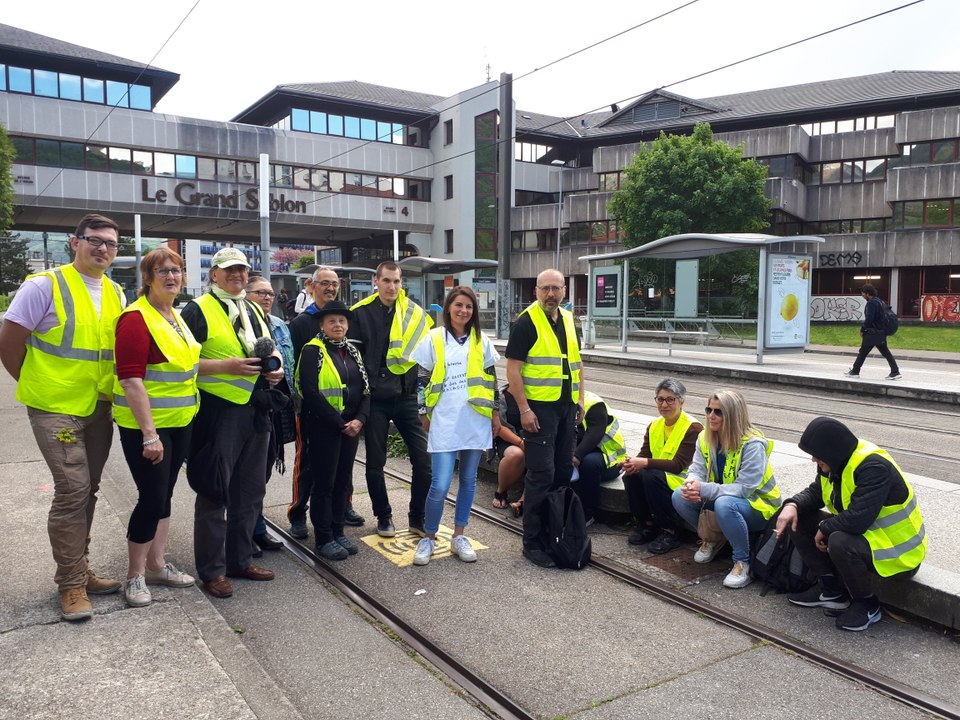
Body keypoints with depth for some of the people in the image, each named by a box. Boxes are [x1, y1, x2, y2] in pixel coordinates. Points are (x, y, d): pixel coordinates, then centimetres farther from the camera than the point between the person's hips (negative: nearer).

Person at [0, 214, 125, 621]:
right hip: (56, 408, -6)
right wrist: (36, 387, -1)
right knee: (73, 490, -9)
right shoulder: (45, 286, -10)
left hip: (99, 408, 6)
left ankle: (78, 570, 28)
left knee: (87, 492, 14)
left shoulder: (115, 294, 8)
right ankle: (71, 584, 5)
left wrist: (107, 388, 9)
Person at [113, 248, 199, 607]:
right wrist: (149, 434, -23)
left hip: (180, 423, 8)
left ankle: (156, 564, 28)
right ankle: (134, 576, 14)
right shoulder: (136, 318, -16)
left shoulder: (177, 316, 10)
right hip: (145, 425, -8)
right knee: (151, 498, -3)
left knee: (164, 495, 15)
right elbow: (131, 380, -21)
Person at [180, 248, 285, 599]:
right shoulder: (198, 310, -6)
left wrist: (276, 366, 3)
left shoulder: (254, 310, 16)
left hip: (255, 410, 7)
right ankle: (212, 570, 14)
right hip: (218, 411, -7)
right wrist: (228, 366, -22)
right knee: (214, 492, 2)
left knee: (250, 490, 13)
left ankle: (240, 559, 27)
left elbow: (270, 347, 26)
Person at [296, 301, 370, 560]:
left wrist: (360, 419, -6)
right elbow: (310, 393, -16)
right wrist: (339, 423, -16)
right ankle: (323, 539, 11)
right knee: (324, 483, 1)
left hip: (351, 426, 6)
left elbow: (365, 389, 11)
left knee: (343, 481, 12)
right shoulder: (313, 351, -7)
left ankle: (337, 531, 24)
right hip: (323, 427, -6)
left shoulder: (353, 352, 13)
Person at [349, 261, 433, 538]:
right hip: (375, 400, -2)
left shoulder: (414, 313, 3)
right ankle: (383, 517, 27)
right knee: (375, 463, 8)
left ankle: (418, 519, 15)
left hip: (406, 397, 2)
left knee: (424, 460, -1)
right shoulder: (361, 313, -4)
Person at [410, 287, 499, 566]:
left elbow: (491, 378, 13)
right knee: (440, 485, -8)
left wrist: (495, 413, 11)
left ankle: (458, 537, 24)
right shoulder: (434, 339, 0)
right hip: (444, 422, -3)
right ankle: (428, 538, 12)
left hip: (476, 421, 3)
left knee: (468, 480, 10)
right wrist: (422, 415, 1)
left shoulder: (481, 340, 7)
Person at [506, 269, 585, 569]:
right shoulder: (527, 322, -9)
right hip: (539, 408, -7)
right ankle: (532, 543, 4)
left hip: (566, 407, 7)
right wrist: (524, 409, -17)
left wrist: (580, 399, 13)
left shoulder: (567, 319, 12)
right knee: (541, 475, -6)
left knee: (563, 471, 13)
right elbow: (513, 369, -13)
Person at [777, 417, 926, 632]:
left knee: (840, 543, -36)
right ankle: (831, 589, 7)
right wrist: (793, 505, -11)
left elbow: (857, 520, -37)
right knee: (799, 521, -2)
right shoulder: (835, 462, -2)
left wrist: (825, 529, -19)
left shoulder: (874, 467, -29)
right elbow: (814, 493, 11)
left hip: (897, 552, -9)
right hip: (863, 534, 9)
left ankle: (867, 605, -8)